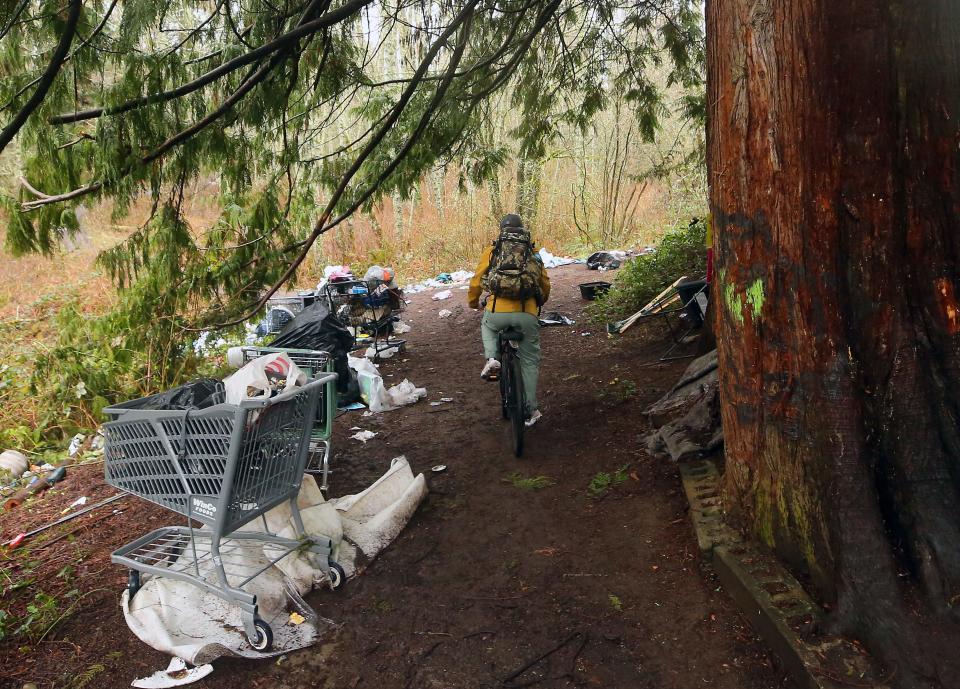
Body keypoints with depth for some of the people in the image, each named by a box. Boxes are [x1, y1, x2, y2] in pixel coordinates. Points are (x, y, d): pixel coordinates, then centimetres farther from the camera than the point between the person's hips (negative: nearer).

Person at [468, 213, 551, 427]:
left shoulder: (492, 250, 11)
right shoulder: (533, 253, 16)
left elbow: (477, 281, 11)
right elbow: (545, 285, 20)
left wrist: (472, 302, 31)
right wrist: (539, 303, 41)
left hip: (497, 312, 0)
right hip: (527, 315, 1)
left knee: (487, 325, 36)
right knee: (529, 361, 15)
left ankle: (492, 358, 11)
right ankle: (531, 410, 15)